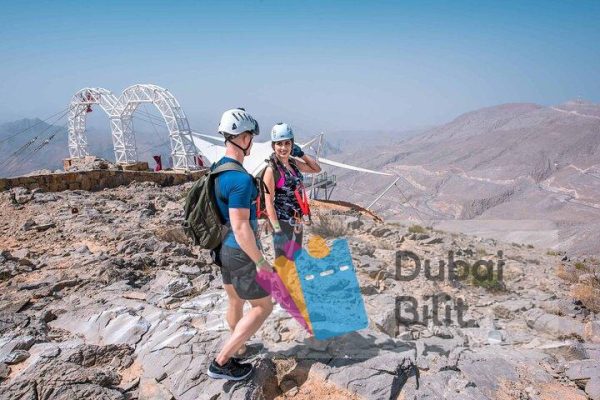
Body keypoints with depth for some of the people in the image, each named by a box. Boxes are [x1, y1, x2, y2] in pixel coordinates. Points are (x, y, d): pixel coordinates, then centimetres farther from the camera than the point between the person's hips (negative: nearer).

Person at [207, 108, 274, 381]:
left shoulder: (217, 169, 4)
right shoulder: (241, 179, -26)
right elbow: (240, 228, -27)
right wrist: (261, 261, -18)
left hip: (223, 248, 9)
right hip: (240, 252, -9)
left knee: (235, 301, 25)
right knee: (262, 306, 6)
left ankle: (237, 346, 46)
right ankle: (221, 362, 8)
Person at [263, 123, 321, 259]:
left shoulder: (294, 163, 2)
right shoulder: (271, 169, -18)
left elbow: (317, 169, 16)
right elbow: (268, 202, -19)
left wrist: (301, 154, 3)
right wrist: (277, 229, -22)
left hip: (296, 221, 7)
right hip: (283, 222, -7)